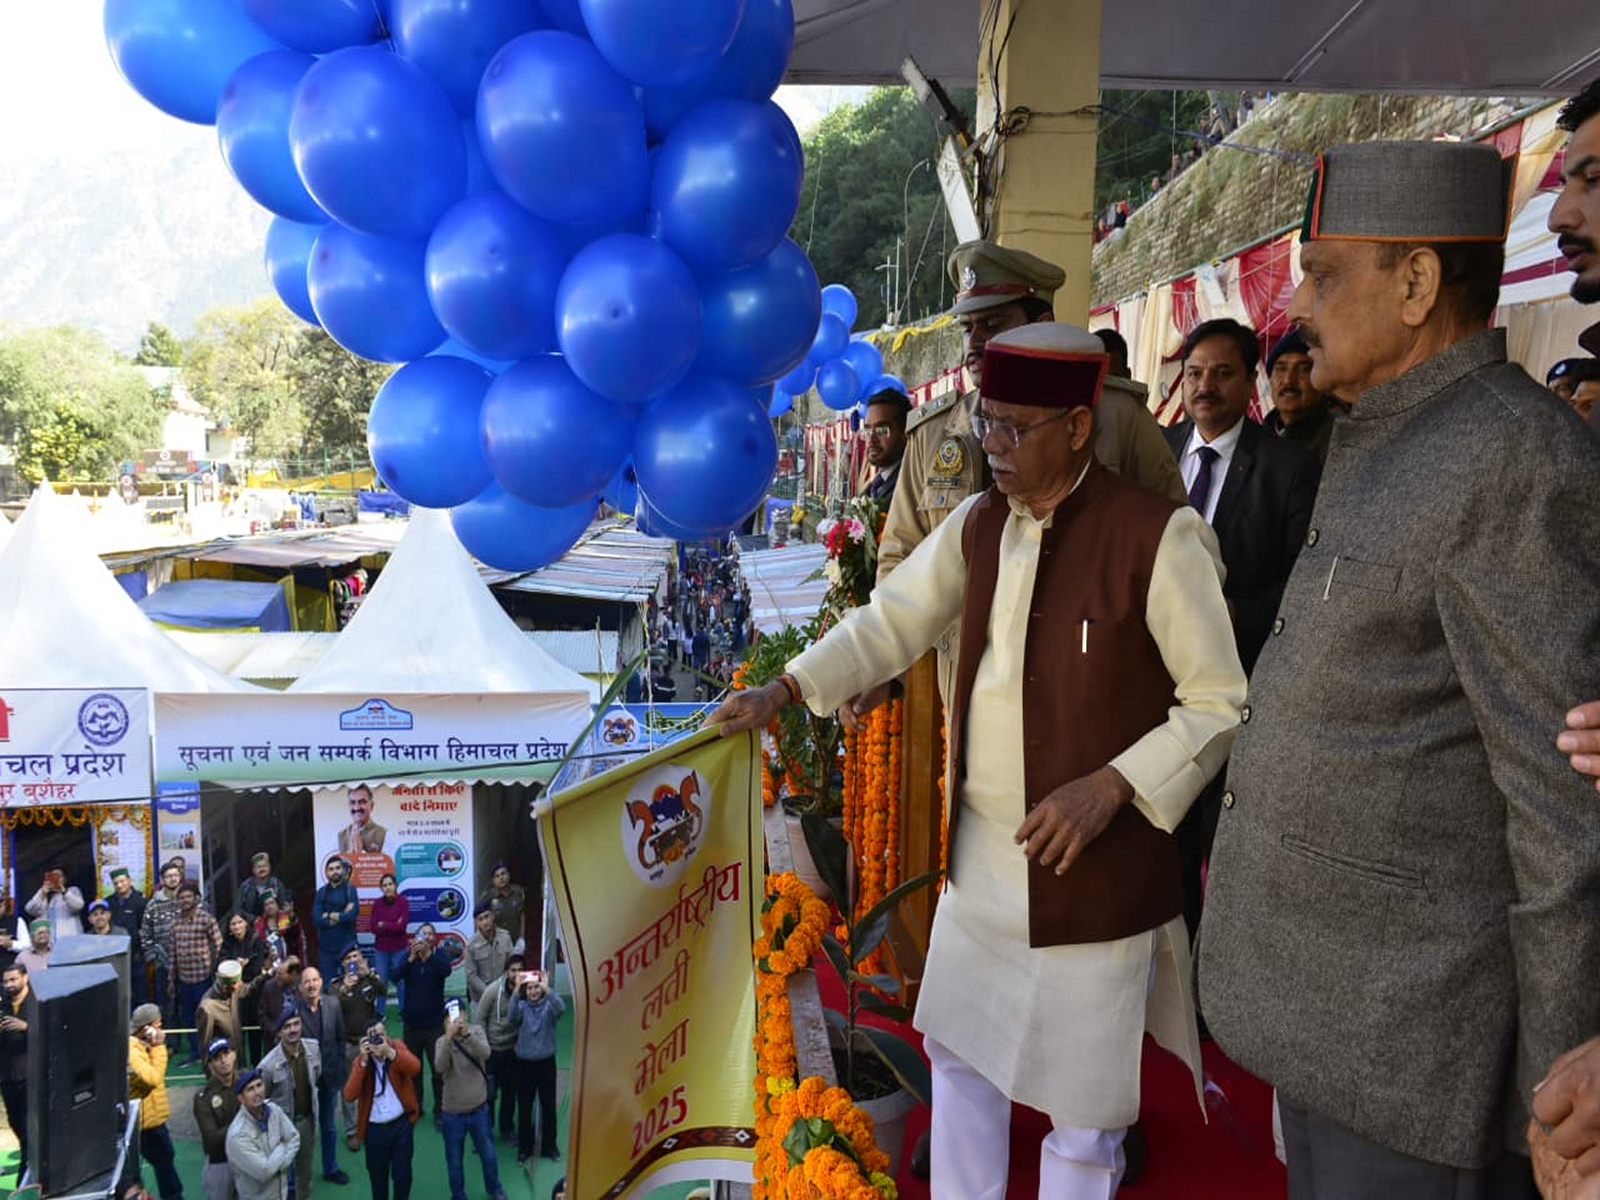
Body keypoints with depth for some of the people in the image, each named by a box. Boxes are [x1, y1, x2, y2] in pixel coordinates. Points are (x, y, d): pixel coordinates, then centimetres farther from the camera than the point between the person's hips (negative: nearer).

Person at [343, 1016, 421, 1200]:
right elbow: (349, 1096, -20)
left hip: (401, 1123, 0)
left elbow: (415, 1068, -27)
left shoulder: (397, 1047, -8)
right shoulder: (360, 1061, -6)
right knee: (377, 1176, 13)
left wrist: (389, 1052, -38)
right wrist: (363, 1061, -26)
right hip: (374, 1128, 1)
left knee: (402, 1173, 10)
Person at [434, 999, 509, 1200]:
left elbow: (485, 1054, -27)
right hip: (453, 1112, -1)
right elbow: (440, 1067, -31)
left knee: (489, 1154, 18)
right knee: (454, 1160, 14)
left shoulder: (477, 1031, -9)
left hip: (479, 1108, 2)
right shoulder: (442, 1041, -12)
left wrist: (466, 1033, -41)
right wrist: (449, 1036, -41)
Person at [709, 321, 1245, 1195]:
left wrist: (1110, 786, -23)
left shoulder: (1156, 536, -17)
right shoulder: (976, 523, 2)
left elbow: (1224, 704, -13)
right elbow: (891, 621, 9)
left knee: (1081, 1108, 12)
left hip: (1093, 869, -6)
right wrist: (784, 690, -1)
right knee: (956, 1047, 24)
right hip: (978, 853, 6)